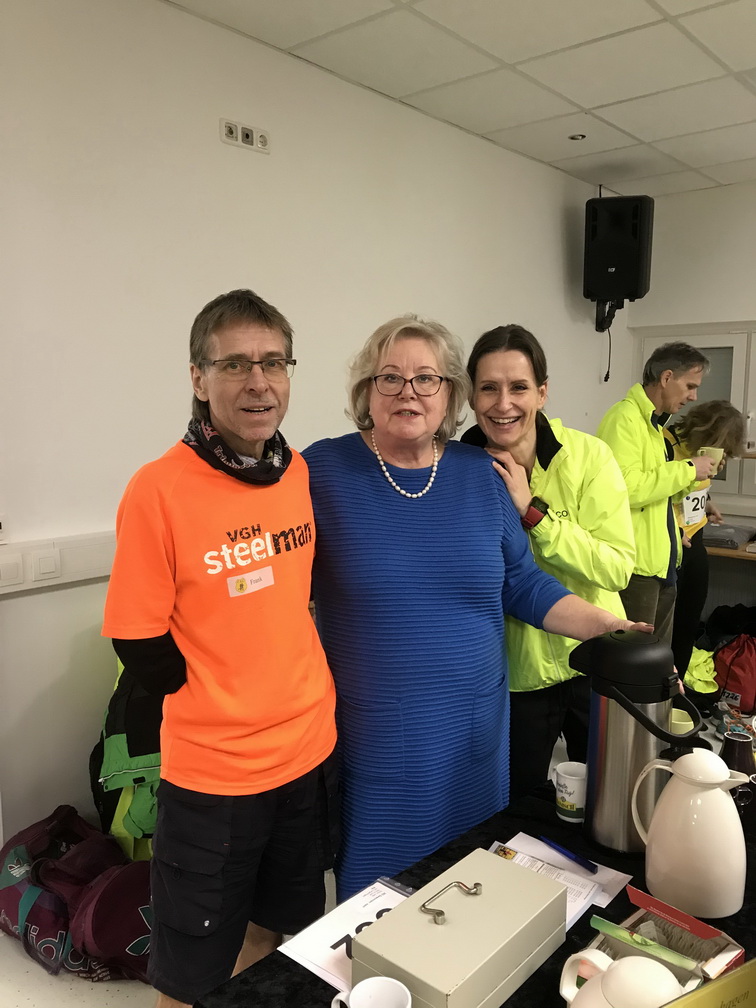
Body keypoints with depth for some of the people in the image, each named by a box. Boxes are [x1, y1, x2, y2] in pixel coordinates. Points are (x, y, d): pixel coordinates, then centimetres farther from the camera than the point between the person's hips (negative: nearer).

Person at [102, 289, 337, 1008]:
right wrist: (230, 704, -7)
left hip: (311, 753, 5)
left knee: (281, 931, 26)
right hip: (212, 775, -5)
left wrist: (295, 687, 3)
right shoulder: (158, 490, -19)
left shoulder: (304, 475, -2)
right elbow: (144, 654, -14)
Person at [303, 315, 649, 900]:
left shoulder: (479, 474, 2)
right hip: (373, 740, -3)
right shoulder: (325, 469, -8)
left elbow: (522, 584, 6)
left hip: (473, 733, 3)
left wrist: (612, 629, -3)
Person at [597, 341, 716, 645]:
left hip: (661, 560, 10)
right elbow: (625, 488, -28)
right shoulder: (625, 417, -15)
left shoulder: (654, 422, 15)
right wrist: (687, 469, -17)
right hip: (636, 562, -10)